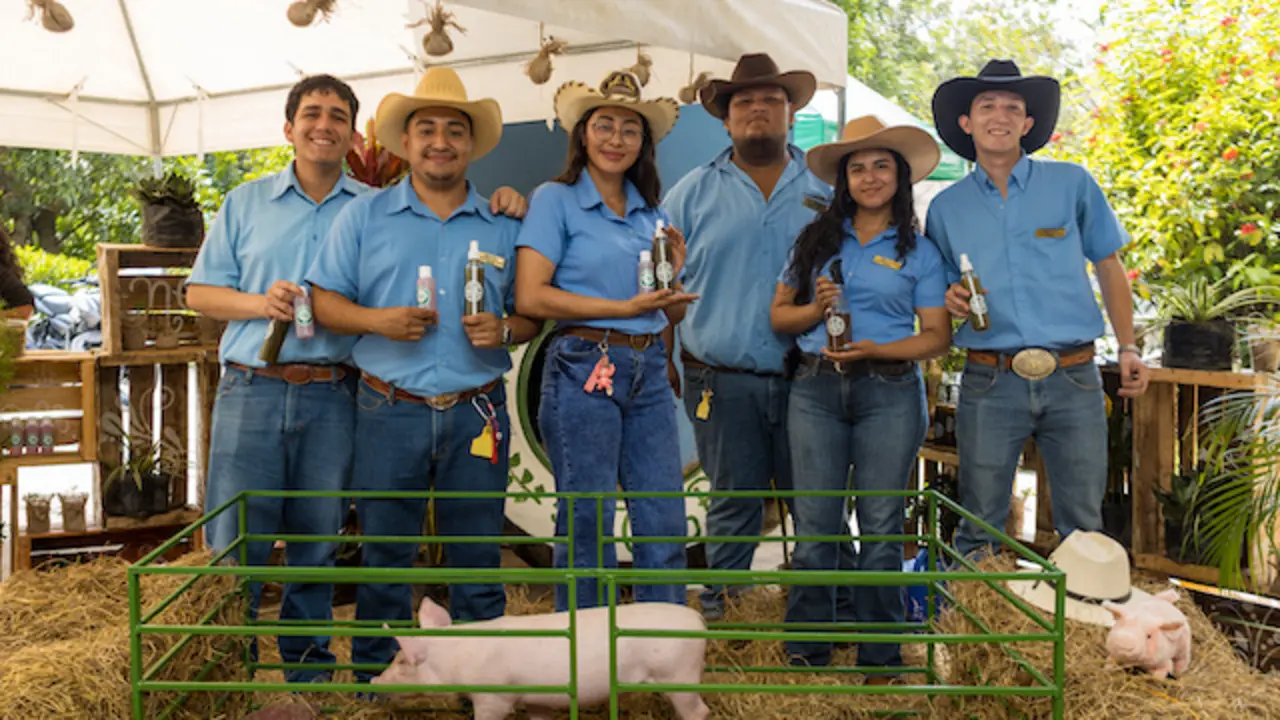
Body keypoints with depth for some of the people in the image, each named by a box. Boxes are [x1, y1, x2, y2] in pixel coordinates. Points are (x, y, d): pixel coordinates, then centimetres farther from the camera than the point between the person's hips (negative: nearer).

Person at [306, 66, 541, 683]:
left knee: (478, 561, 8)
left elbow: (531, 313, 10)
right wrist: (377, 320, -14)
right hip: (390, 411, -1)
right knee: (383, 559, 7)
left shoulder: (503, 225, 9)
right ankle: (375, 684, 21)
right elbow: (324, 302, 4)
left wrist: (503, 330, -12)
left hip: (477, 412, 1)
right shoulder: (365, 216, 6)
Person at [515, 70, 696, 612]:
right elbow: (530, 297, -11)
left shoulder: (651, 211, 16)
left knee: (665, 524, 5)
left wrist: (674, 277, -4)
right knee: (587, 525, 2)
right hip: (584, 369, -5)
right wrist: (625, 308, -13)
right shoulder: (556, 199, 1)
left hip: (649, 372, 5)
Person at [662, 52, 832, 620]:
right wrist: (663, 365, 0)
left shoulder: (827, 187, 9)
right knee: (733, 500, 7)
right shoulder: (693, 192, 7)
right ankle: (719, 608, 22)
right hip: (722, 380, -1)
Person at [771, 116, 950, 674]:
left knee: (881, 525, 2)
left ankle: (881, 657, 13)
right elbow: (779, 314, 12)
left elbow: (938, 336, 1)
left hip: (889, 390, -1)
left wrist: (875, 349, -14)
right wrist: (817, 308, -8)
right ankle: (805, 653, 10)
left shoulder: (920, 251, 7)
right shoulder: (816, 239, 12)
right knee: (815, 525, 1)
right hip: (817, 389, 1)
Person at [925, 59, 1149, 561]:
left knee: (1083, 527, 6)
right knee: (979, 528, 5)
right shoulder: (946, 207, 9)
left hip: (1073, 380, 0)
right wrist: (951, 300, -6)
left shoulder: (1072, 184, 6)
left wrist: (1128, 349, 4)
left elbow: (1109, 268, 12)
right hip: (990, 383, 0)